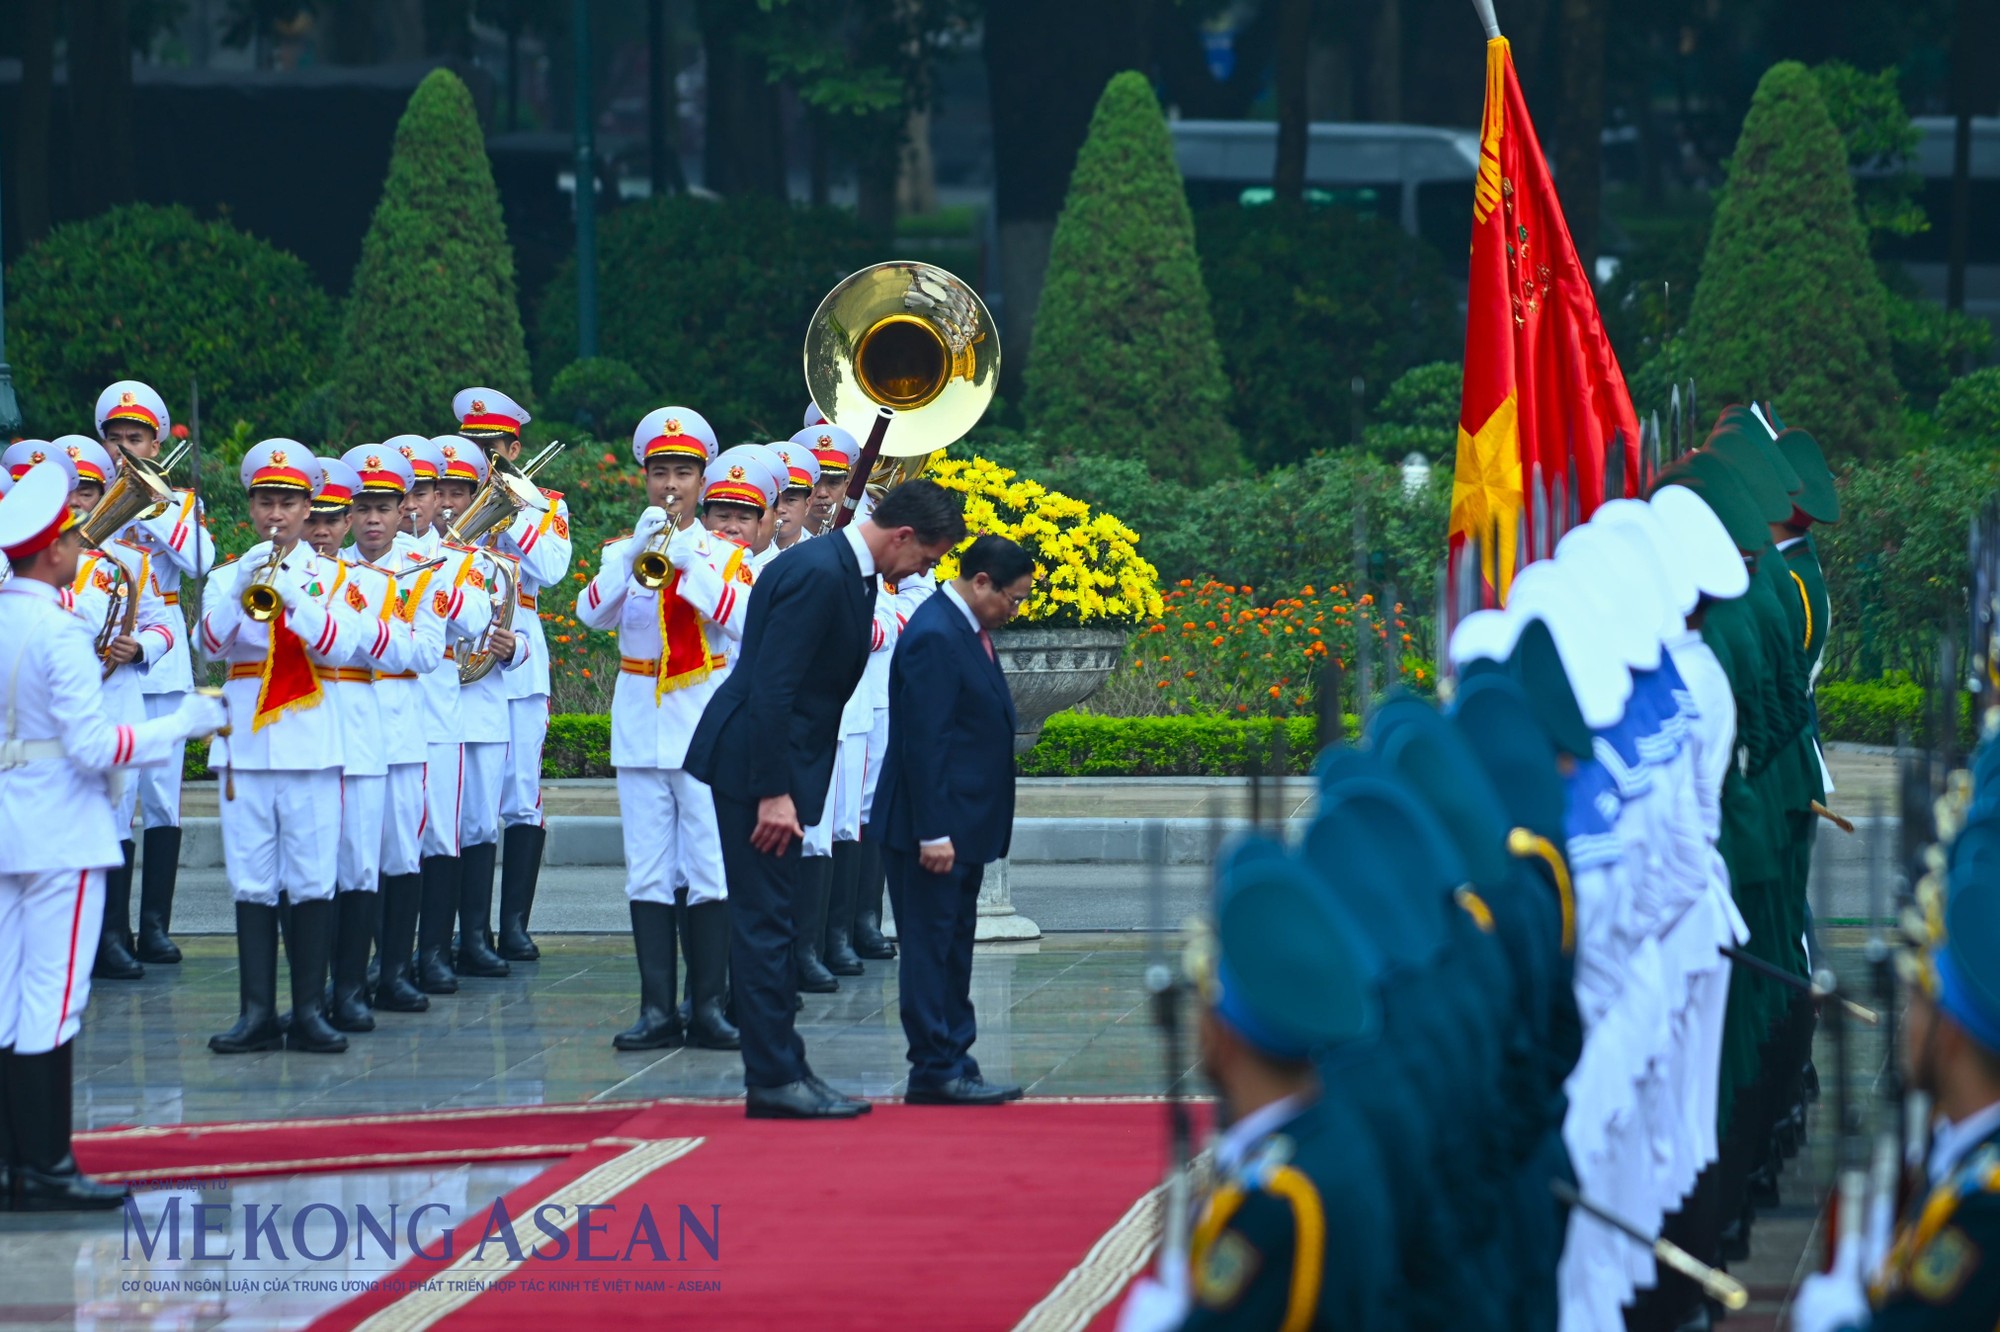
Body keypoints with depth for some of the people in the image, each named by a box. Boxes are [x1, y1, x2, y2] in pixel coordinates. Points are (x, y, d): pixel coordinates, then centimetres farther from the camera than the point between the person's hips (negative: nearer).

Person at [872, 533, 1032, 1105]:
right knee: (930, 946, -4)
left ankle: (953, 1063, 18)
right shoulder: (934, 637, -18)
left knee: (953, 948, 13)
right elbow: (923, 741, -21)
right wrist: (933, 833, -22)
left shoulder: (967, 629, 13)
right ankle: (935, 1070, -1)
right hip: (935, 828, -10)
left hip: (962, 826, 10)